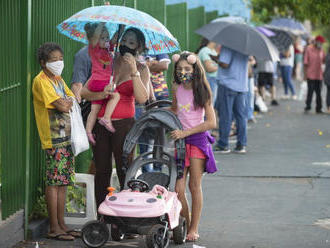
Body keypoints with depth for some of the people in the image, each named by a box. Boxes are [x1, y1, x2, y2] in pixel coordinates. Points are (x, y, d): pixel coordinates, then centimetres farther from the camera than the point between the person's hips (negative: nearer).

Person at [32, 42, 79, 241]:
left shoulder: (59, 80, 19)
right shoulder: (41, 81, -10)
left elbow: (73, 100, 15)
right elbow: (61, 106, -16)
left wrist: (64, 102, -5)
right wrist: (65, 103, 4)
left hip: (67, 137, 9)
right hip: (53, 138, -9)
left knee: (63, 182, 10)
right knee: (54, 182, -7)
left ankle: (61, 224, 16)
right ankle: (54, 228, -4)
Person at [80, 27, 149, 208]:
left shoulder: (141, 69, 5)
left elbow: (142, 98, -13)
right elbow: (83, 91, 4)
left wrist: (134, 71, -20)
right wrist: (100, 95, -16)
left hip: (124, 125, -2)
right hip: (100, 124, 2)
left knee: (124, 171, -5)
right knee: (102, 171, 5)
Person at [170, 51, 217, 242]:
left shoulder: (202, 92, -6)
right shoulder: (177, 89, 6)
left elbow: (211, 122, -11)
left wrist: (185, 132, -16)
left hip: (198, 139, -3)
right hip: (179, 140, 3)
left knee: (195, 186, 1)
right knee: (178, 188, -4)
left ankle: (194, 229, 9)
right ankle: (185, 225, 10)